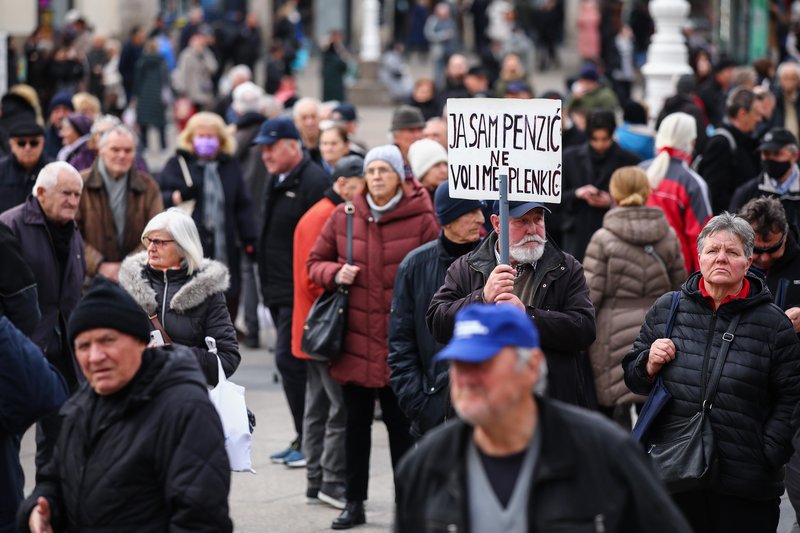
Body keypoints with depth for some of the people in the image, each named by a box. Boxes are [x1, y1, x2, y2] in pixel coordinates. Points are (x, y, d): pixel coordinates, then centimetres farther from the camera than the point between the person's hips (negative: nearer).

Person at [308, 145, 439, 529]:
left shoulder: (421, 220, -5)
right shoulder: (343, 217, 4)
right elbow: (316, 263, 13)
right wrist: (335, 274, -9)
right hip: (355, 340, 3)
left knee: (401, 423, 4)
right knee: (356, 423, 10)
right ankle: (354, 503, 18)